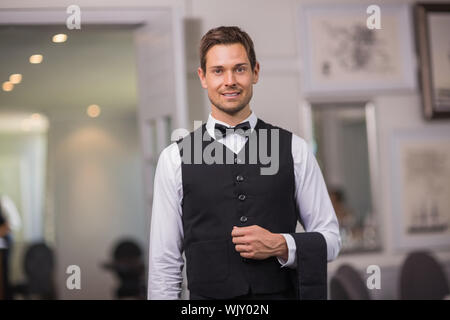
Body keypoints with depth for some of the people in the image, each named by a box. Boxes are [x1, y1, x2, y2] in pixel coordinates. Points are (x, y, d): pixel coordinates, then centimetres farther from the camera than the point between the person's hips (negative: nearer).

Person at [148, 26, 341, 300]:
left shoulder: (294, 149, 1)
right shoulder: (175, 158, -1)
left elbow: (330, 238, 3)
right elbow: (164, 262, 0)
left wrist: (282, 246, -12)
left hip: (282, 294, 1)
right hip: (208, 297, 0)